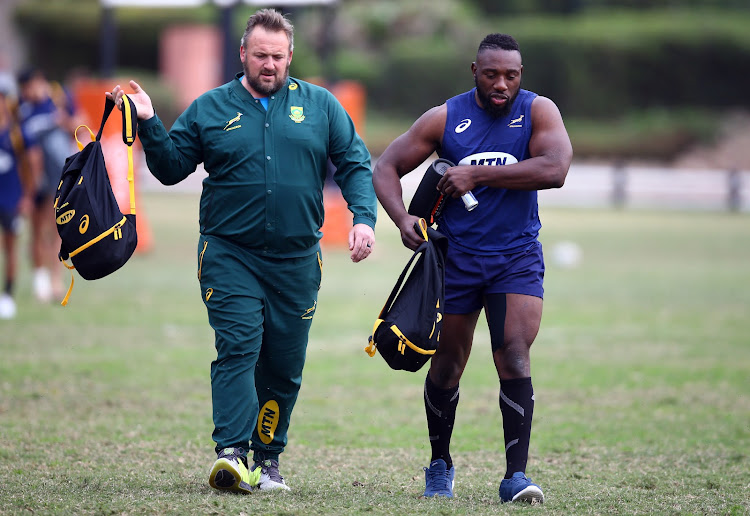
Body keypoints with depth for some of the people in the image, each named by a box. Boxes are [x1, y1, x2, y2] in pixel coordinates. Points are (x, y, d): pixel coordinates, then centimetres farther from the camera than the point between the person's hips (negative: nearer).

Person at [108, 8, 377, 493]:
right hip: (230, 256, -2)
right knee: (238, 347, -17)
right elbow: (171, 167, 9)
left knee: (285, 365, 5)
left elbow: (355, 164, 8)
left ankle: (267, 459, 17)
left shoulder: (320, 106, 7)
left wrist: (363, 217, -6)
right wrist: (149, 124, -6)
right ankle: (231, 453, -24)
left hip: (296, 260, 2)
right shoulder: (209, 109, 6)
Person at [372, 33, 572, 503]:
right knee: (447, 364, 8)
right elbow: (386, 169, 3)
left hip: (517, 257, -1)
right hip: (456, 257, 1)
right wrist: (403, 219, -16)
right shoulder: (445, 119, -2)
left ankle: (516, 474, -14)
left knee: (514, 356, -15)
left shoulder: (539, 112, -5)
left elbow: (554, 170, -22)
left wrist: (478, 174, -22)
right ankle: (440, 465, 28)